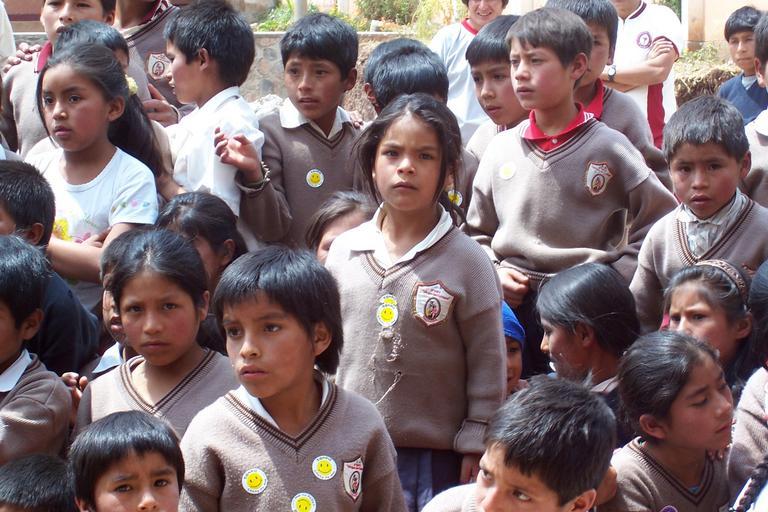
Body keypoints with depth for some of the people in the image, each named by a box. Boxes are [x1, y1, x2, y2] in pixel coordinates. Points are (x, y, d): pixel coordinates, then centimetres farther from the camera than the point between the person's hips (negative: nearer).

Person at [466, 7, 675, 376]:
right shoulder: (502, 149, 5)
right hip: (511, 306, 3)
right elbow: (478, 232, 16)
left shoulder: (609, 148, -4)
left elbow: (660, 222, -1)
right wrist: (493, 273, -1)